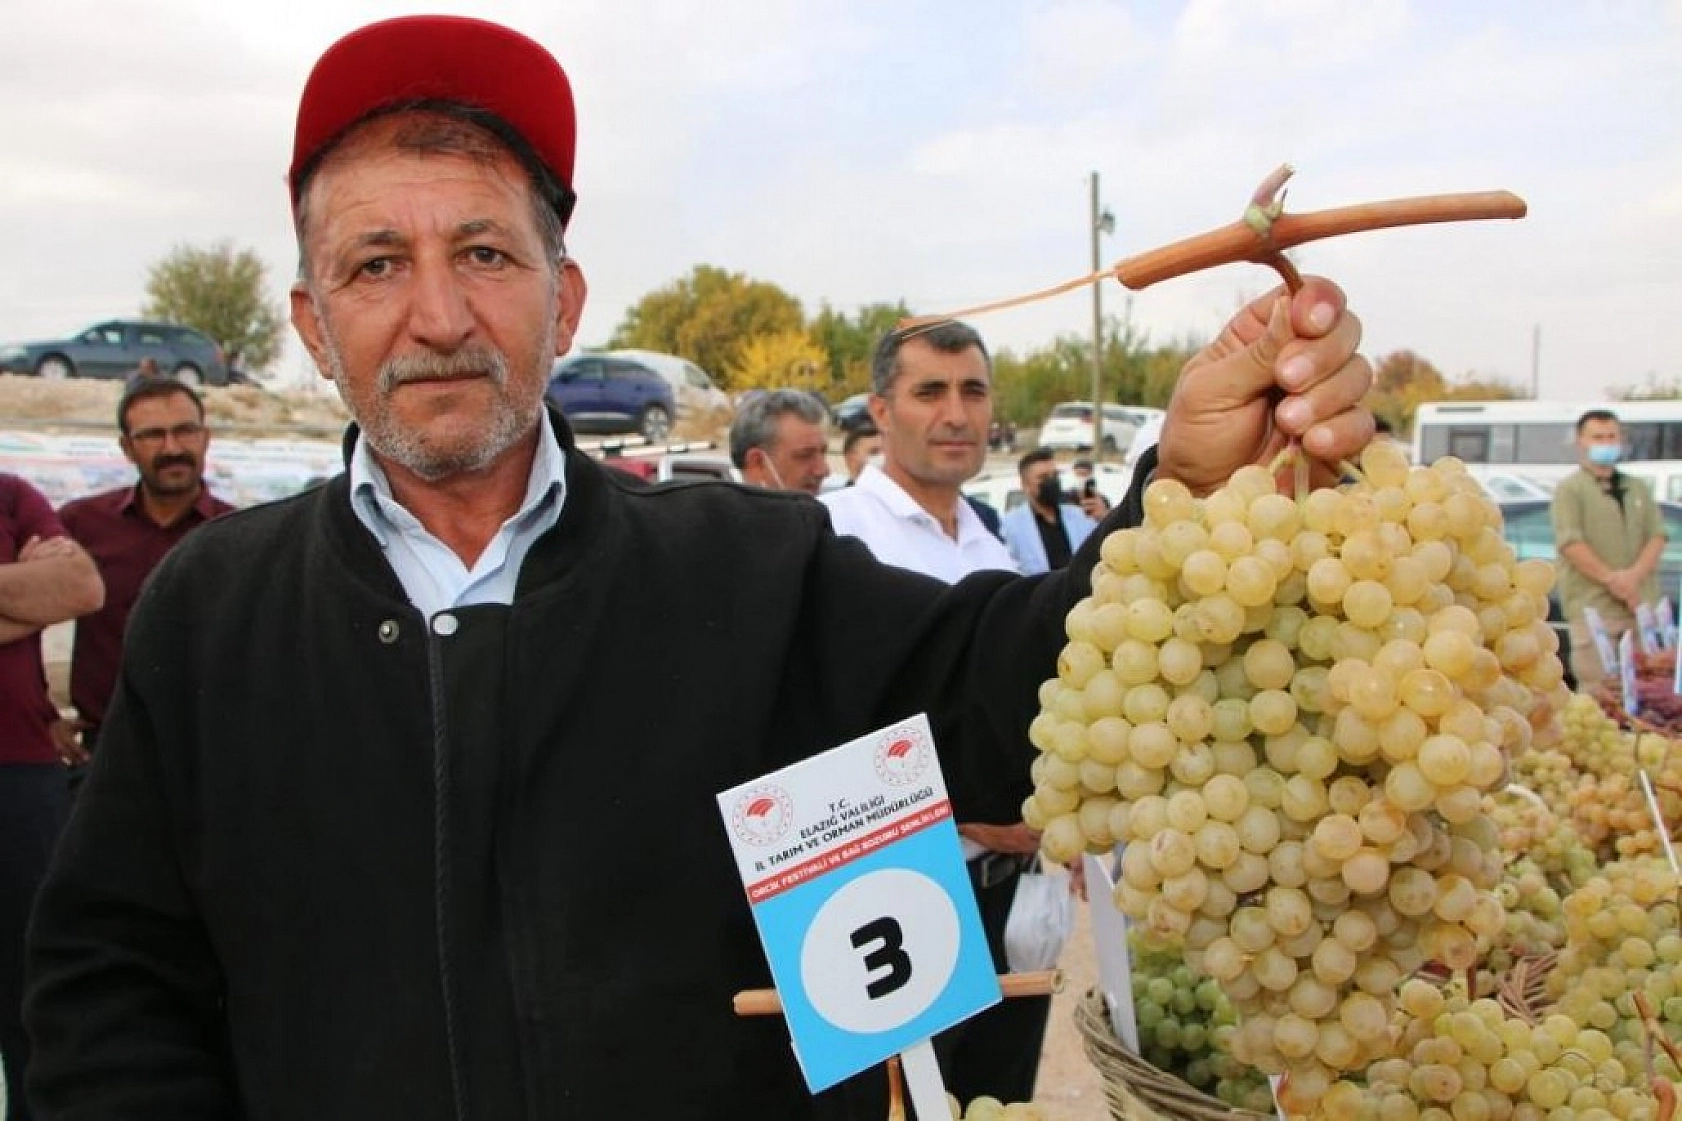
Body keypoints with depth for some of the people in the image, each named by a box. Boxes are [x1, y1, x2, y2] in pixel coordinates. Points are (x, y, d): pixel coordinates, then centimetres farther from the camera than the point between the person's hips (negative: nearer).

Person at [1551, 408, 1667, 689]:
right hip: (1592, 604, -5)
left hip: (1641, 603, 6)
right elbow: (1569, 542, -10)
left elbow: (1657, 536, 10)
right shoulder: (1570, 489, 1)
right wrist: (1611, 579, -14)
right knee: (1597, 690, -8)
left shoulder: (1638, 488, 19)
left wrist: (1634, 576, -8)